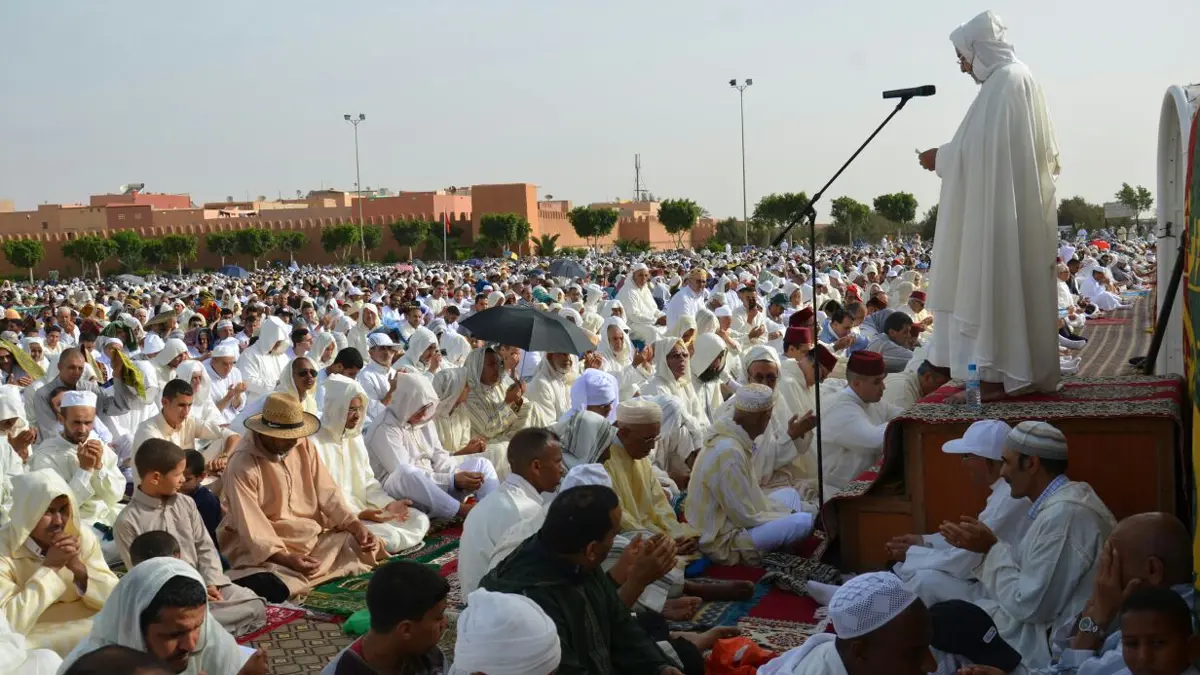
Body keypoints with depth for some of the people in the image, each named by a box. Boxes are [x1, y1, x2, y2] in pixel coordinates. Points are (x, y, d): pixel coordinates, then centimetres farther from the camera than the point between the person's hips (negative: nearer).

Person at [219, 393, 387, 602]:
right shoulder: (242, 465, -18)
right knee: (272, 588, -36)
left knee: (367, 547, -6)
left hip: (312, 536, 8)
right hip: (266, 549, -7)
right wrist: (285, 558, -32)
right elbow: (250, 527, -21)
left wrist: (356, 525, -12)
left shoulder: (303, 445, 1)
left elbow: (326, 492, 1)